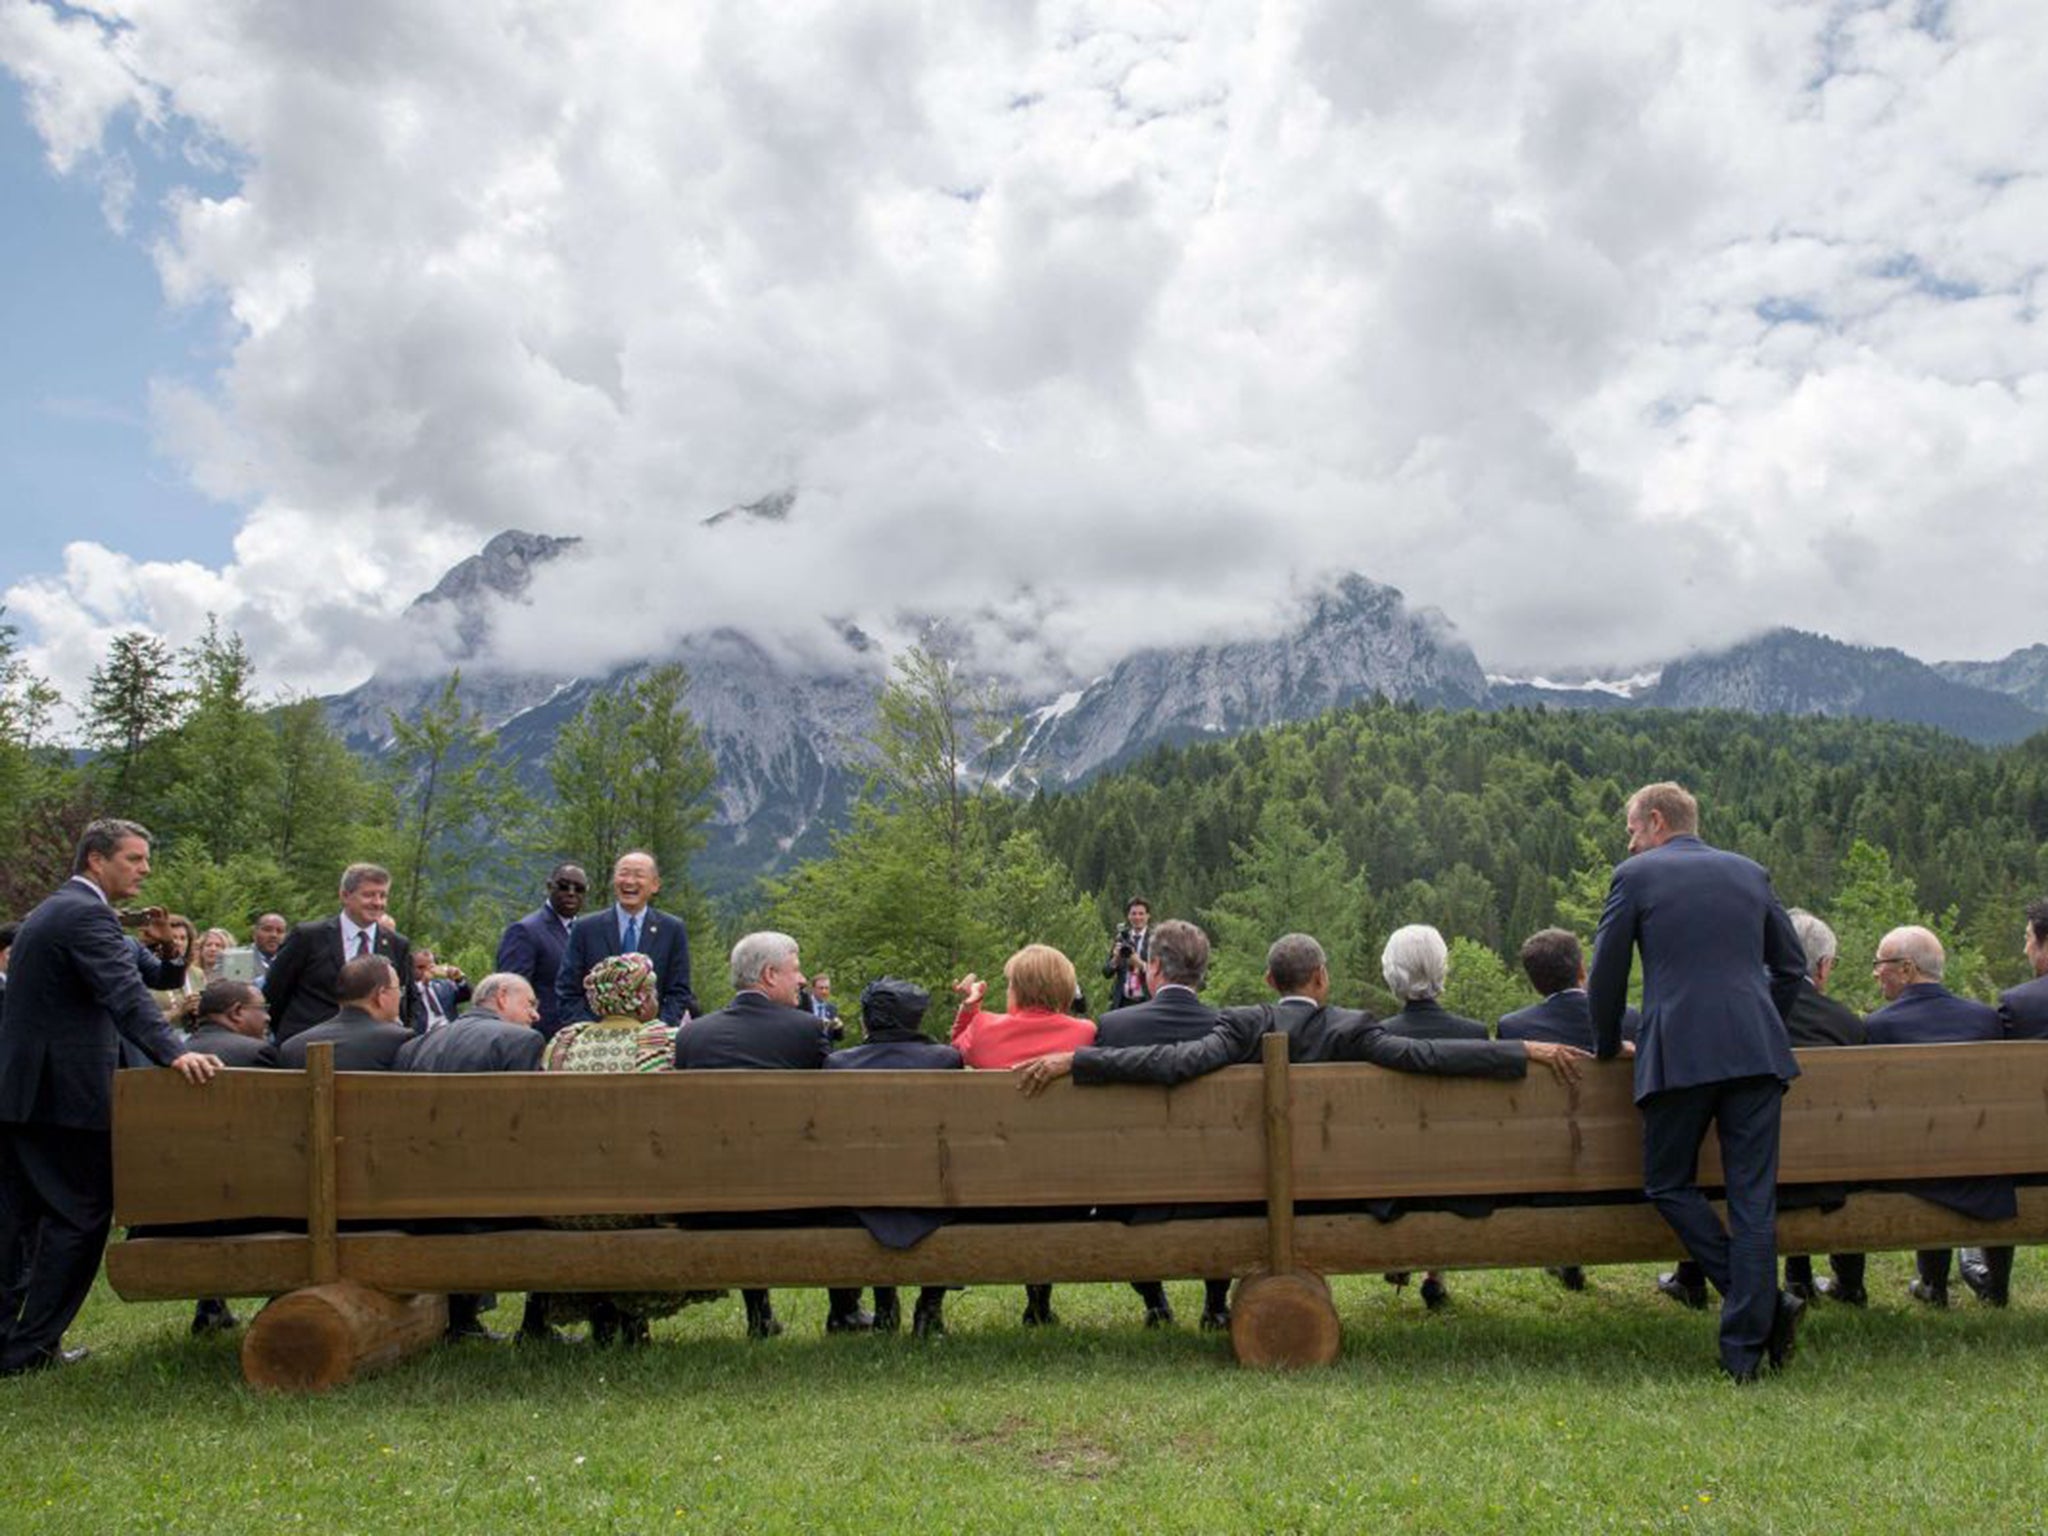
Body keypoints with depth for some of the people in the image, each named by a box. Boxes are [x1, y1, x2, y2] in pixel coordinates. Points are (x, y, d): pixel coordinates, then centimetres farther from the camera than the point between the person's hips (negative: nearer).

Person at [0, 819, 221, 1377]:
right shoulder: (86, 915, -15)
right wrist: (175, 1052, -41)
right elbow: (125, 994, -30)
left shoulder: (47, 912, 18)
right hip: (63, 1093, -10)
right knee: (80, 1218, -2)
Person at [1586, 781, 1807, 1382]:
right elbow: (1791, 965, 22)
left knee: (1669, 1185, 11)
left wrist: (1608, 1047, 18)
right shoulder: (1749, 872, 17)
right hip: (1757, 1052, 4)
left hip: (1680, 1054, -4)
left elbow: (1605, 974, 5)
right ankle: (1745, 1345, 3)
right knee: (1753, 1197, 5)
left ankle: (1762, 1304, 0)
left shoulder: (1635, 876, 5)